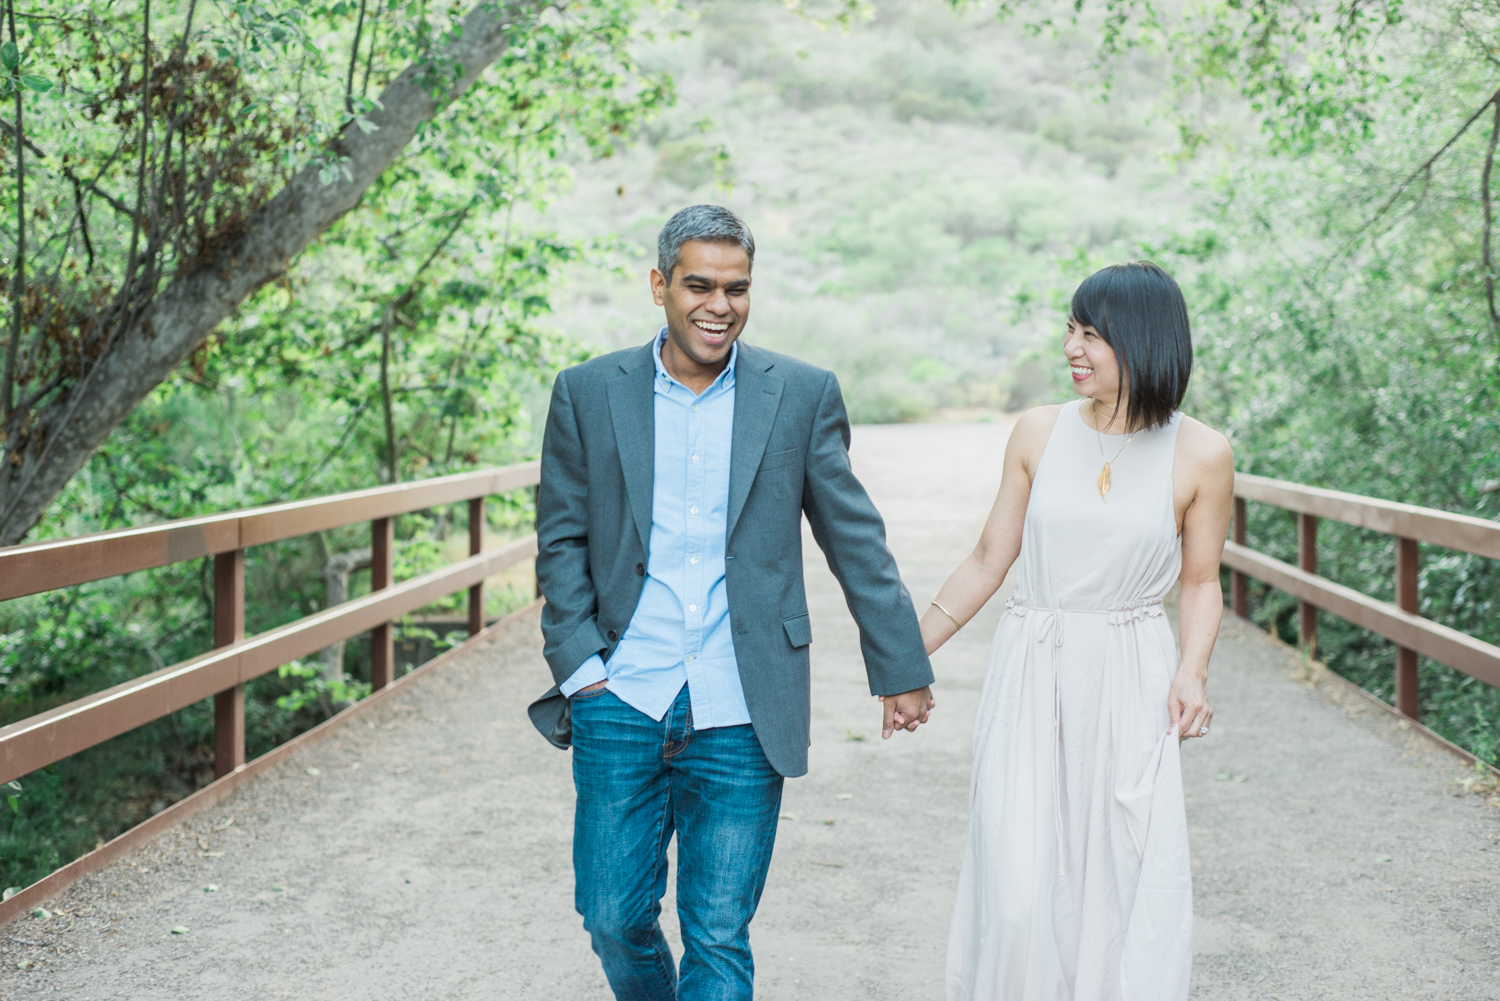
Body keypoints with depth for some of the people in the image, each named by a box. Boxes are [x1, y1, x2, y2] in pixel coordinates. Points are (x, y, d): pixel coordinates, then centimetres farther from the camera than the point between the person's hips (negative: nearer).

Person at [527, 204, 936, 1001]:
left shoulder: (803, 395, 2)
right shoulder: (587, 392, 4)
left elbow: (855, 539, 6)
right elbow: (561, 539, 7)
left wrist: (902, 669, 7)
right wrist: (577, 665, -3)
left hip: (739, 719, -1)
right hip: (622, 703, 1)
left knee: (719, 937, 3)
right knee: (613, 918, 7)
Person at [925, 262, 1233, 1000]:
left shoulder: (1200, 454, -3)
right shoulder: (1039, 433, 2)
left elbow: (1201, 581, 7)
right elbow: (989, 561, 9)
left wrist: (1191, 673, -10)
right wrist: (907, 654, 11)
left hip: (1129, 689, -1)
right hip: (1031, 679, 1)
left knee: (1130, 888, 1)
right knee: (1017, 889, -4)